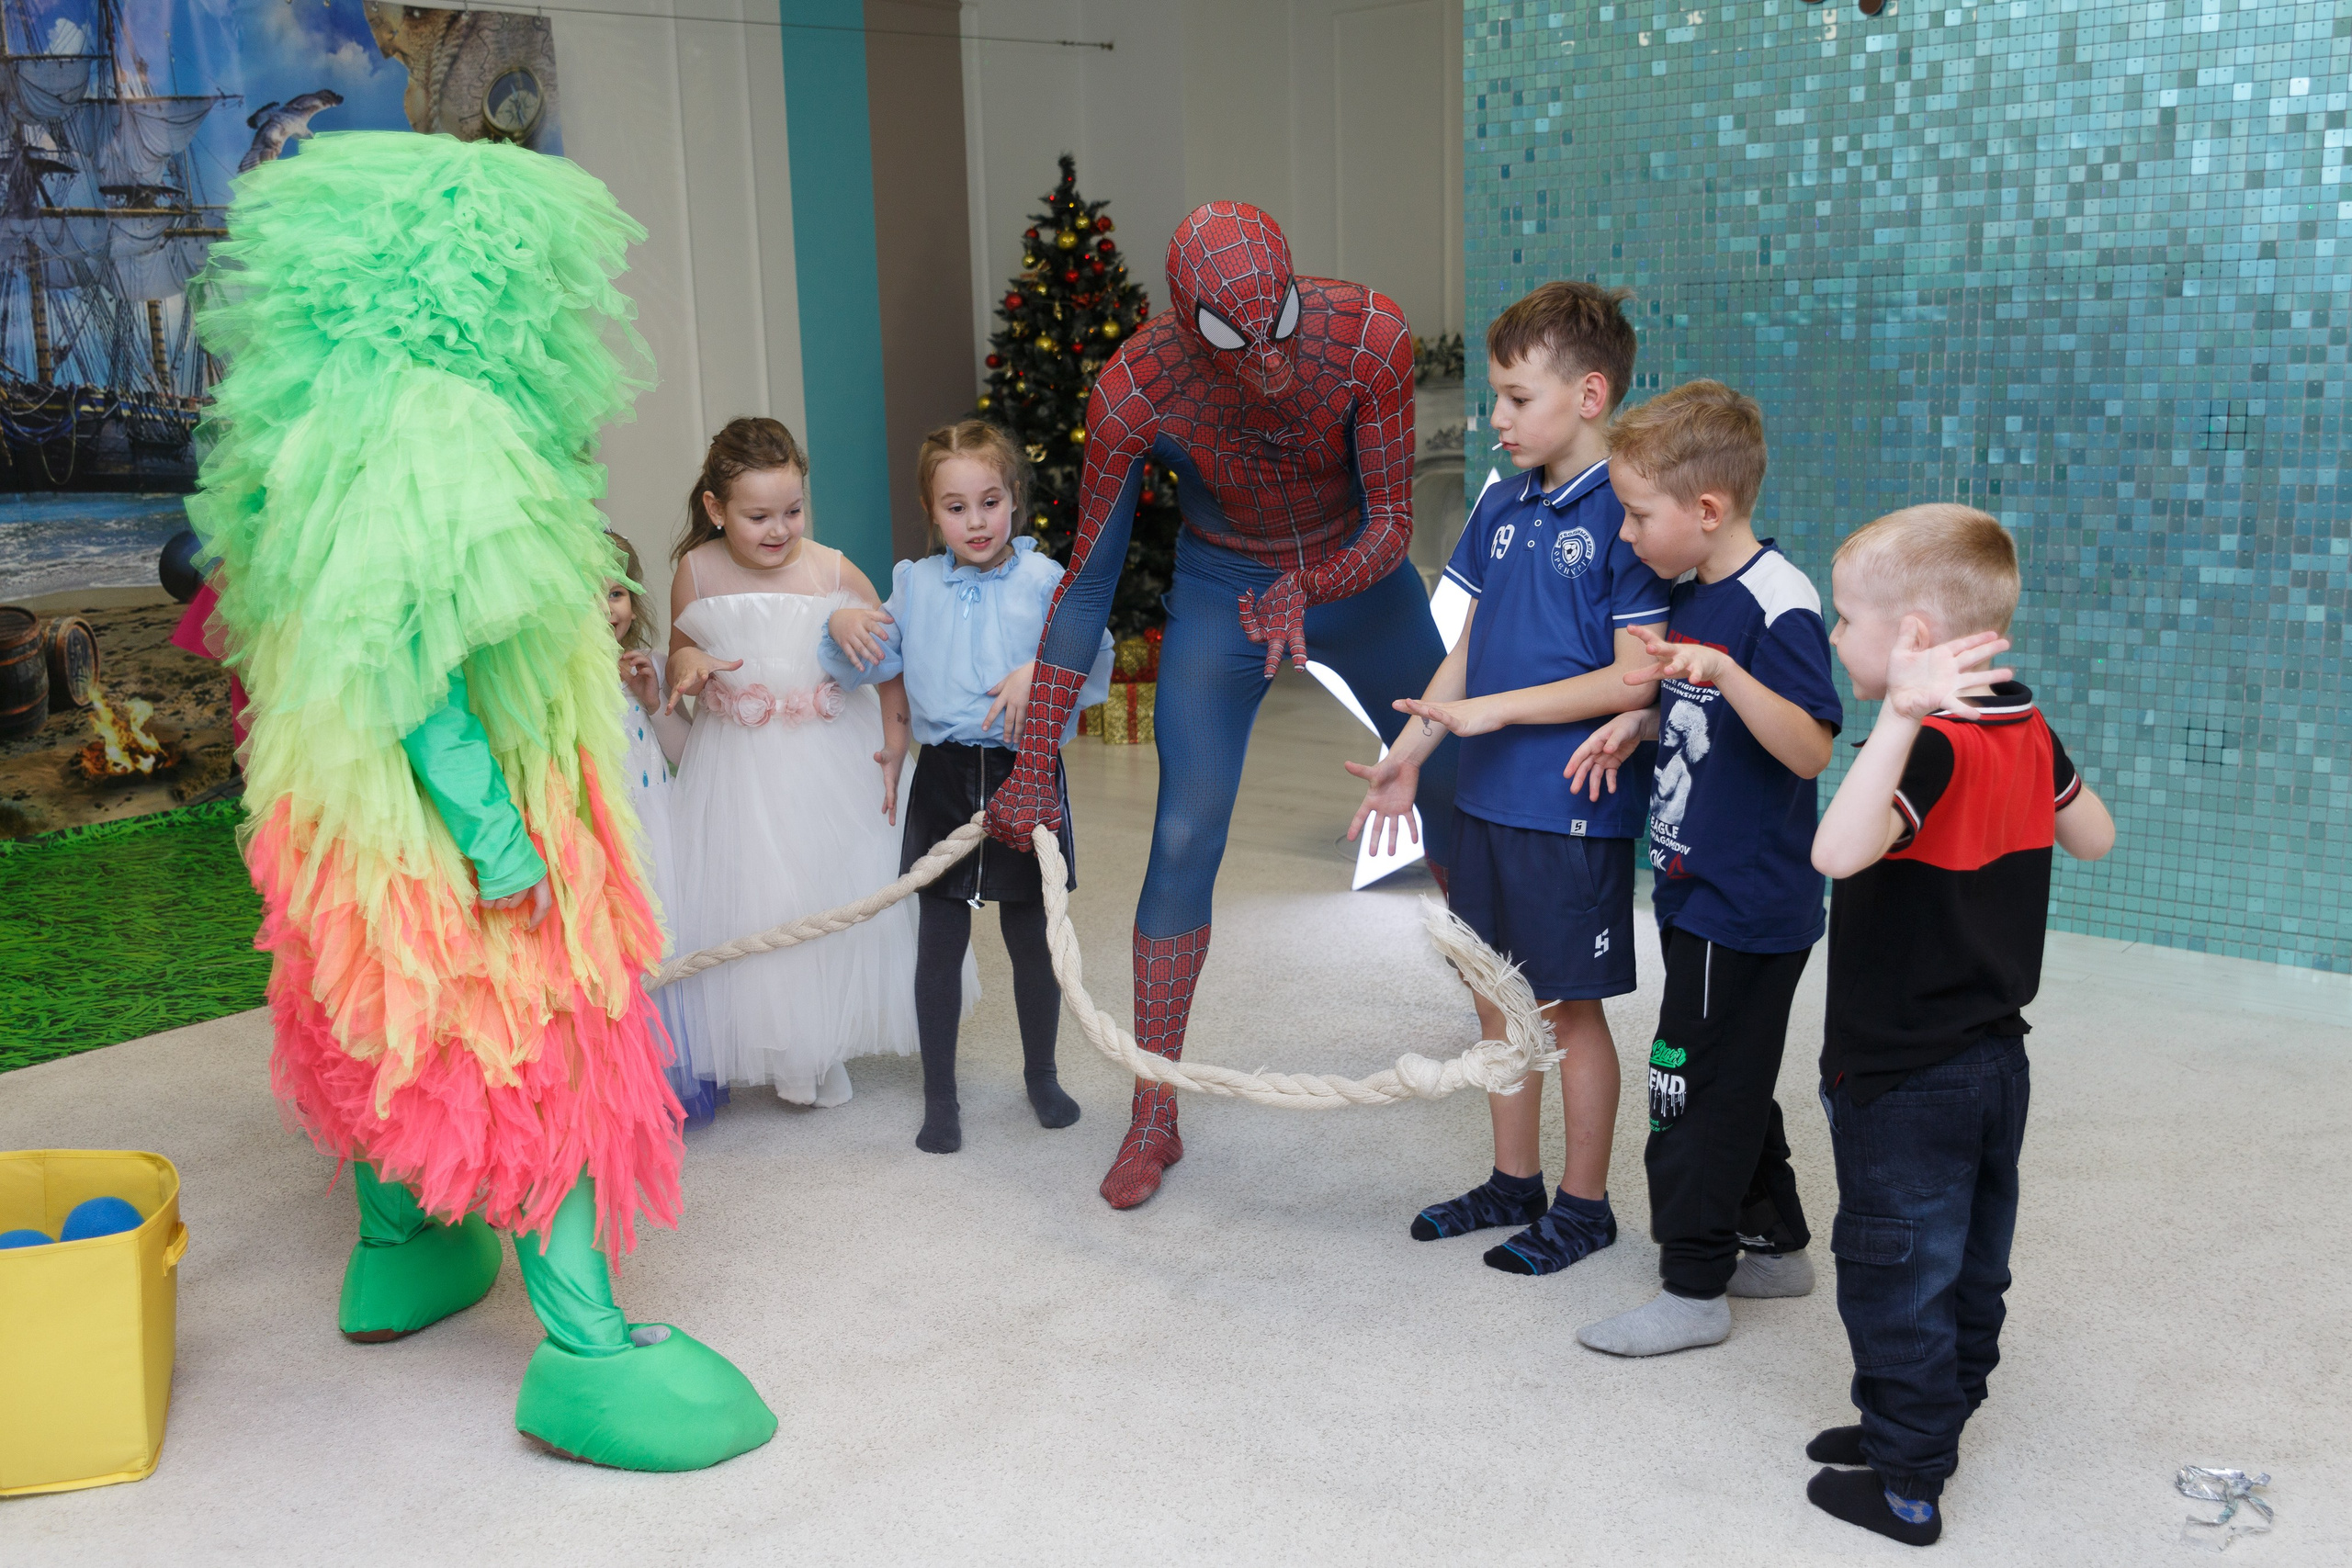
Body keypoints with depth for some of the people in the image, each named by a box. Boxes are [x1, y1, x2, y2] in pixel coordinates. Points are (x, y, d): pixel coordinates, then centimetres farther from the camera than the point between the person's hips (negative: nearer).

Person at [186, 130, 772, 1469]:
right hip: (447, 810, -10)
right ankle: (588, 1348, 3)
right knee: (539, 1052, -3)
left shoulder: (344, 413, 8)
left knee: (395, 1029, 23)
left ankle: (398, 1252, 42)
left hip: (359, 800, 10)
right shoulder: (433, 426, -23)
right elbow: (407, 652, -28)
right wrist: (496, 838, -25)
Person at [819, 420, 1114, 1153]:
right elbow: (871, 664, 13)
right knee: (940, 941, 5)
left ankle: (1041, 1074, 32)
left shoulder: (1045, 580, -5)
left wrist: (1040, 673, -32)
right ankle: (939, 1095, 19)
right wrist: (842, 627, -7)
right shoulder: (914, 583, 7)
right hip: (945, 779, 2)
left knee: (1031, 936, 11)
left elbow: (1092, 657, -14)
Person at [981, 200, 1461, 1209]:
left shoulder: (1369, 337, -29)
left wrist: (1307, 589, -42)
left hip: (1359, 577, 2)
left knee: (1453, 789, 15)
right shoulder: (1136, 387, -29)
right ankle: (1153, 1118, 3)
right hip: (1219, 591, -1)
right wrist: (1034, 766, -18)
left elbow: (1392, 522, -19)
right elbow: (1088, 583, -20)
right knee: (1184, 838, -10)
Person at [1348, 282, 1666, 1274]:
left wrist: (1497, 708, -19)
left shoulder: (1624, 516, -13)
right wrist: (1405, 755, 11)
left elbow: (1635, 678, -17)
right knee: (1497, 996, 15)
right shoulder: (1501, 506, 9)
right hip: (1484, 800, 7)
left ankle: (1584, 1203, 22)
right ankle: (1514, 1183, 31)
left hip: (1573, 810, -7)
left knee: (1571, 1006, 5)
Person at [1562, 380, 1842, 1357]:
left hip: (1747, 907, -9)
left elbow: (1809, 750, -29)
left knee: (1698, 1087, 0)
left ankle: (1693, 1291, 12)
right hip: (1700, 892, 9)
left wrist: (1724, 672, -41)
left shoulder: (1777, 606, -20)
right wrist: (1635, 725, 6)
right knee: (1726, 1083, 20)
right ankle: (1776, 1244, 35)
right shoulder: (1690, 596, 8)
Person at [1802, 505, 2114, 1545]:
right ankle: (1935, 1417, 36)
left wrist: (1900, 715, -52)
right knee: (1970, 1262, 20)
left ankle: (1906, 1486, 13)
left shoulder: (1928, 746, -26)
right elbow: (2093, 838, 15)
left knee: (1895, 1274, 4)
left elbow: (1837, 851, -44)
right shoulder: (2028, 731, 0)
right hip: (1996, 1057, 9)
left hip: (1904, 1081, -9)